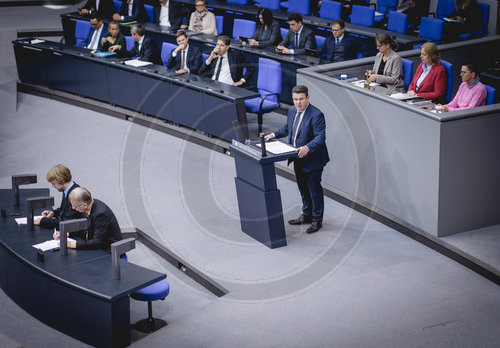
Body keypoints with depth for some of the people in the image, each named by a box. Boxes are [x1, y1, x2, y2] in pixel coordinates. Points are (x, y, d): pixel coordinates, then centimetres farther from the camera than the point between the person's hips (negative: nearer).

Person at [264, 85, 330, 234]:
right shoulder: (292, 110, 3)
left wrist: (308, 147, -42)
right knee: (303, 188, 21)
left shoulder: (316, 115, -22)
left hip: (312, 159, -8)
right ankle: (306, 215, 38)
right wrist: (274, 134, 8)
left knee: (315, 190, 4)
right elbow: (288, 127, 21)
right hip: (298, 160, 8)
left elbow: (320, 137, -28)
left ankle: (317, 220, 17)